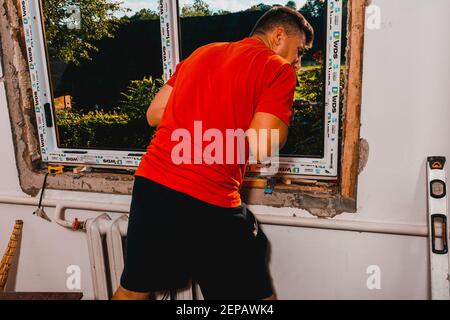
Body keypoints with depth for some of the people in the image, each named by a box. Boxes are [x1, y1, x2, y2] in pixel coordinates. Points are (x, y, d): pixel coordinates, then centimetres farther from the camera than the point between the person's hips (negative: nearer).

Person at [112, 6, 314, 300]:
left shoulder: (201, 52, 18)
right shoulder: (279, 69, -1)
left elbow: (154, 115, 19)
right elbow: (261, 146, -12)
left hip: (150, 185, 7)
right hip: (208, 202, -6)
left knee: (133, 290, 26)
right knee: (257, 294, 15)